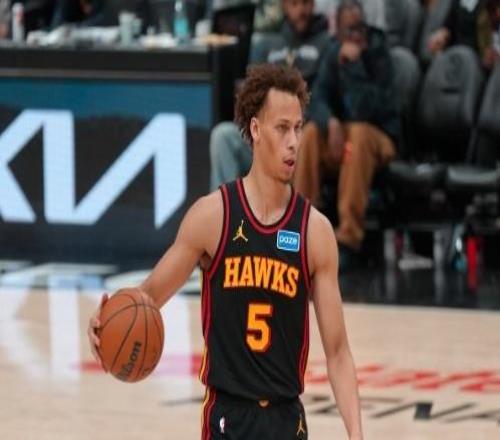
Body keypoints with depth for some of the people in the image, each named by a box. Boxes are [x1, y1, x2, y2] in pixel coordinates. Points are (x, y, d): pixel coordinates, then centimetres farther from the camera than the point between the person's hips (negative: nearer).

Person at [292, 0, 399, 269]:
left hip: (378, 138, -3)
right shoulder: (333, 54, 0)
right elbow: (318, 100, -8)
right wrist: (331, 124, -29)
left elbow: (365, 110, -23)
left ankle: (349, 240, -39)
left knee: (358, 134, -37)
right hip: (339, 135, 3)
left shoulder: (379, 56, -13)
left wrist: (353, 65, -30)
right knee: (310, 133, -28)